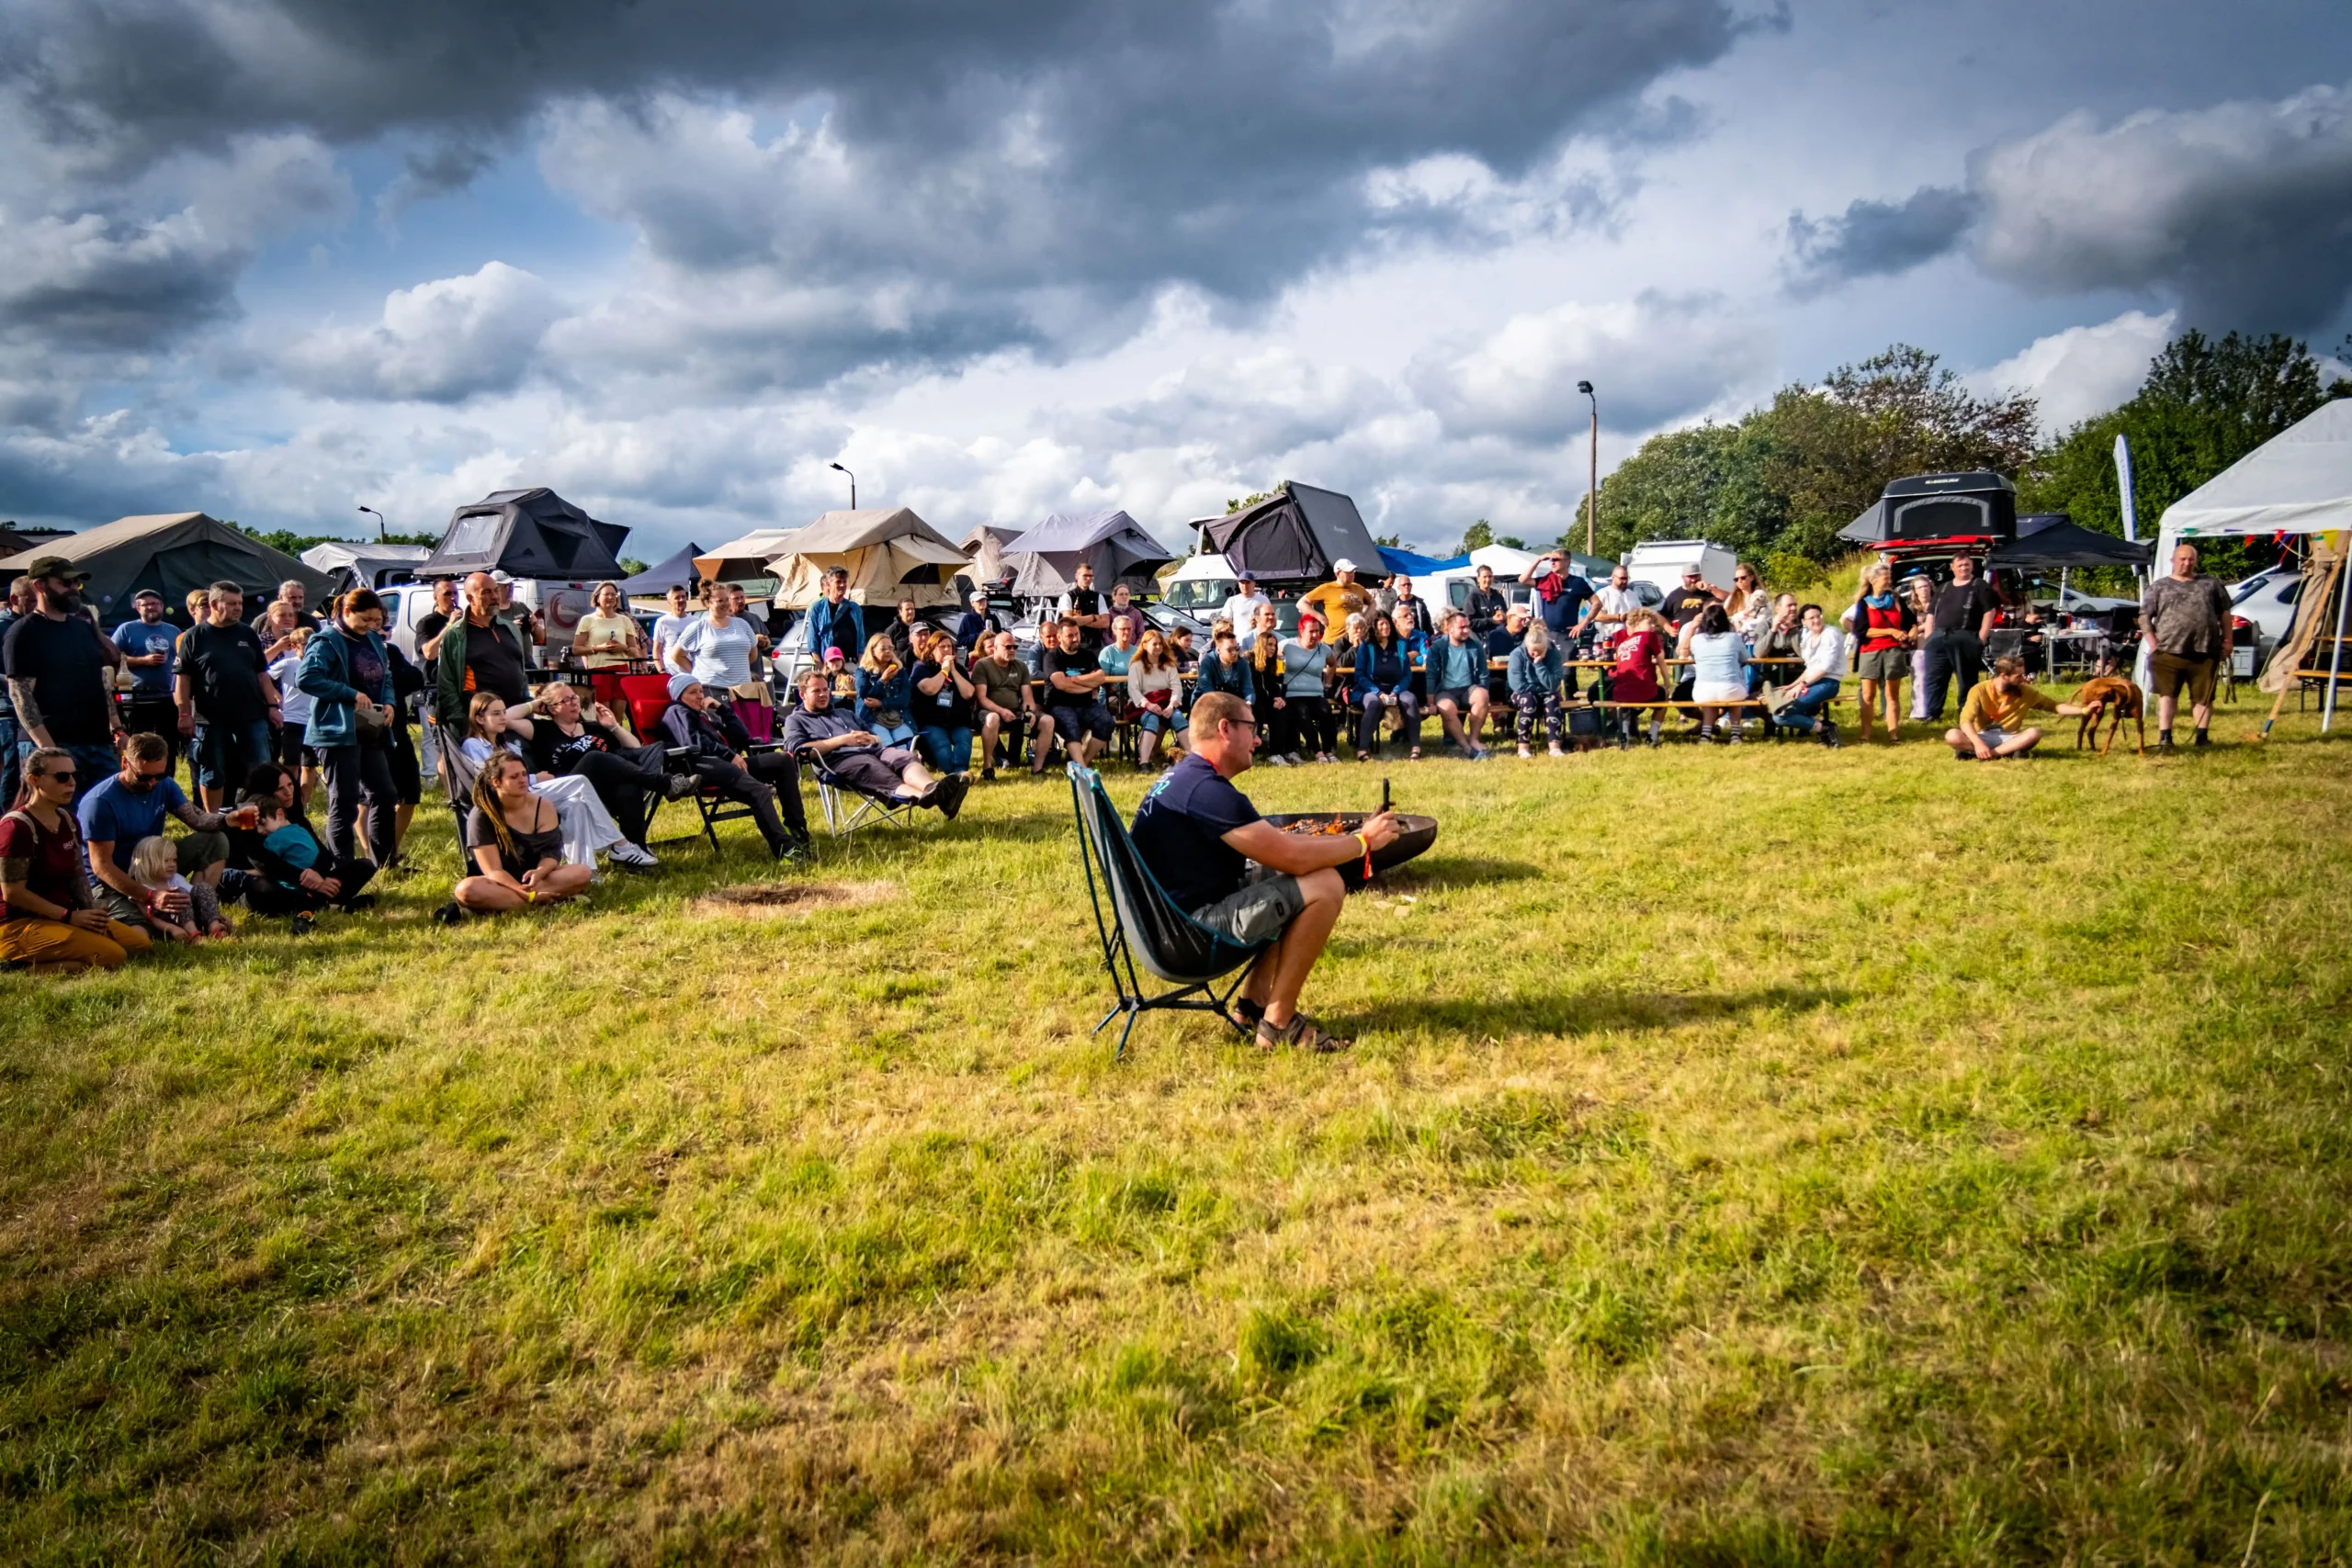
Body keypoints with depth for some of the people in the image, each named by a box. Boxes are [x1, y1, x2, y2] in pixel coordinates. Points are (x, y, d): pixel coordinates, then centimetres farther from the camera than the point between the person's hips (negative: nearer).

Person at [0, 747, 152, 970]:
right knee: (113, 956, -23)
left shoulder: (67, 820, 9)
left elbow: (78, 875, 13)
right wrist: (69, 916, -16)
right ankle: (24, 966, -11)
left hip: (62, 917, 9)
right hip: (20, 924, -9)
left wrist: (91, 912, -4)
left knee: (139, 942, 1)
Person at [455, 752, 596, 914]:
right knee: (466, 889, -35)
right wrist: (531, 895, -30)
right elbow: (493, 870, -17)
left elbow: (552, 852, -8)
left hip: (537, 878, 3)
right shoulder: (481, 816, -13)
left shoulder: (543, 808, -3)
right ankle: (544, 902, -30)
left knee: (582, 873, -25)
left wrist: (539, 873, -33)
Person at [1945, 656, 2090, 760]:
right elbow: (1966, 720, -19)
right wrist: (1978, 743, -34)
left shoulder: (2025, 691, 1)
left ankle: (1976, 753, -33)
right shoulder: (1979, 690, -10)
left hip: (2009, 739, 3)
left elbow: (2054, 705, 11)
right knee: (1952, 736, -33)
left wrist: (2084, 710, -2)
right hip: (1983, 738, -3)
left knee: (2034, 734, -31)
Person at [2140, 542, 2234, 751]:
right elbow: (2144, 616, 6)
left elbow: (2224, 613, 16)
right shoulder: (2159, 587, 9)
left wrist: (2227, 639, 8)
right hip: (2169, 651, -2)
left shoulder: (2210, 584, 14)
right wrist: (2152, 643, -4)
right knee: (2167, 694, -4)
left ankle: (2202, 736, 13)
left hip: (2205, 651, 2)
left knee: (2203, 696, 6)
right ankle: (2165, 737, -4)